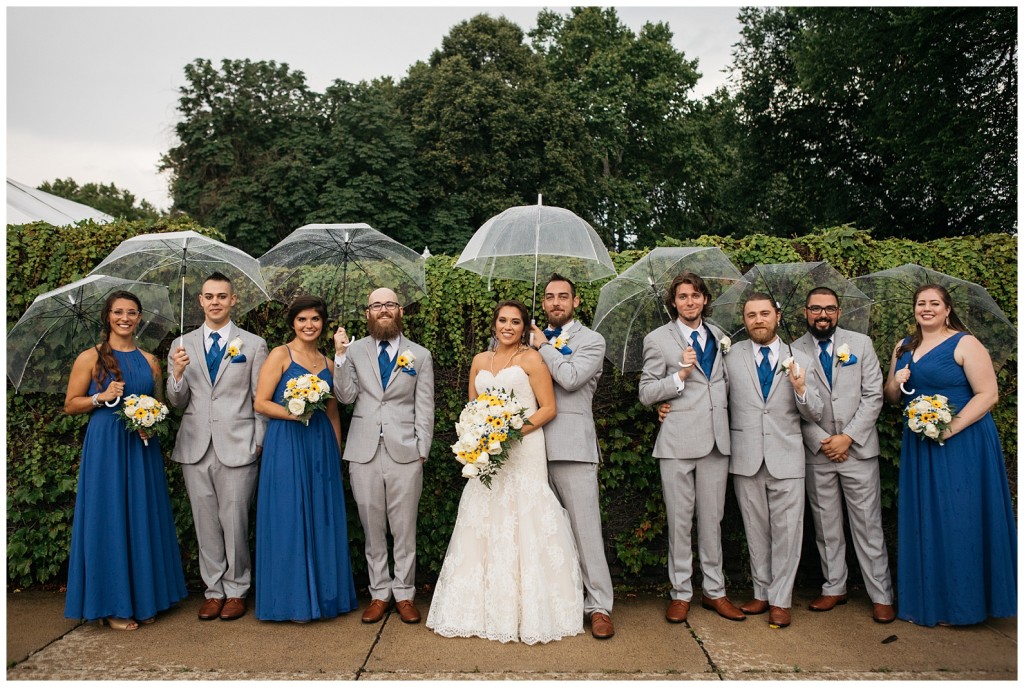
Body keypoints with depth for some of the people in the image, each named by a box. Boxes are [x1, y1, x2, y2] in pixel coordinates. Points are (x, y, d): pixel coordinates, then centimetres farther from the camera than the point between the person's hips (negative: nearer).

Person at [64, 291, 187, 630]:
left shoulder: (149, 360, 10)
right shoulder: (90, 358, 0)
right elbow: (70, 405, 1)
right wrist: (102, 397, -15)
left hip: (142, 448, 4)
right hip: (105, 446, -4)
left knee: (144, 519, 8)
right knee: (110, 520, 0)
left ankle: (145, 599, 20)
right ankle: (114, 605, 12)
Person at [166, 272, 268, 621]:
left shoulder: (253, 344, 2)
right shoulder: (183, 344, 9)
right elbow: (176, 402, 7)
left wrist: (260, 442, -3)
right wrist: (177, 373, -12)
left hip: (237, 447, -3)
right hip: (195, 448, 3)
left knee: (234, 523, 3)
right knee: (205, 524, 11)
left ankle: (236, 591, 20)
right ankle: (214, 590, 25)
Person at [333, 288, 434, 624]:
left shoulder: (420, 355, 6)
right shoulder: (354, 350, 8)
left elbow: (424, 409, 4)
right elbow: (346, 396, -2)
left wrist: (422, 451, -2)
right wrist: (340, 355, -11)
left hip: (404, 452, -1)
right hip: (364, 452, 1)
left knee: (404, 528, 6)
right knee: (372, 527, 9)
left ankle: (404, 593, 20)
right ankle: (379, 592, 23)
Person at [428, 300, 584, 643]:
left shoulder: (531, 358, -1)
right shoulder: (480, 361, 14)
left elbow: (549, 408, -5)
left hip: (524, 451, -5)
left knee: (524, 524, -4)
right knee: (484, 527, 7)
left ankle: (529, 610, 8)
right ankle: (484, 608, 18)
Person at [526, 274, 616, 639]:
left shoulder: (592, 340, 2)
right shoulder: (534, 340, 18)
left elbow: (570, 377, -15)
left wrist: (543, 346, -5)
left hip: (572, 447, -5)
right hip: (535, 446, 5)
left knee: (585, 528, -4)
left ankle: (599, 606, 5)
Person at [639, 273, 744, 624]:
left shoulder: (718, 335, 13)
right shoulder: (657, 339, 0)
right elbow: (645, 393, -3)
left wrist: (724, 410, 9)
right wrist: (680, 376, -15)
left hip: (717, 439, 4)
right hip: (678, 441, -3)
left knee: (712, 519, 11)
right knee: (679, 520, 4)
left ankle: (714, 591, 23)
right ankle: (681, 594, 18)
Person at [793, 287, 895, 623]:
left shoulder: (860, 343, 3)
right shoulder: (794, 351, 2)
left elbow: (873, 396, -1)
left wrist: (847, 437, -10)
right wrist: (820, 441, -9)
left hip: (857, 449, -1)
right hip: (817, 453, 1)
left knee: (868, 525, 3)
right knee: (825, 526, 10)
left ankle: (881, 596, 14)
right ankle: (834, 588, 23)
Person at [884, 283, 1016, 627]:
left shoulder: (965, 344, -7)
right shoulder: (904, 348, 12)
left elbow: (988, 394, -13)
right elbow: (892, 398, 18)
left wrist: (950, 429, -21)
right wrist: (894, 383, -4)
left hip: (961, 444, -6)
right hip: (918, 447, 6)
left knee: (958, 521, 0)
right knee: (923, 523, 10)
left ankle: (959, 604, 15)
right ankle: (926, 600, 21)